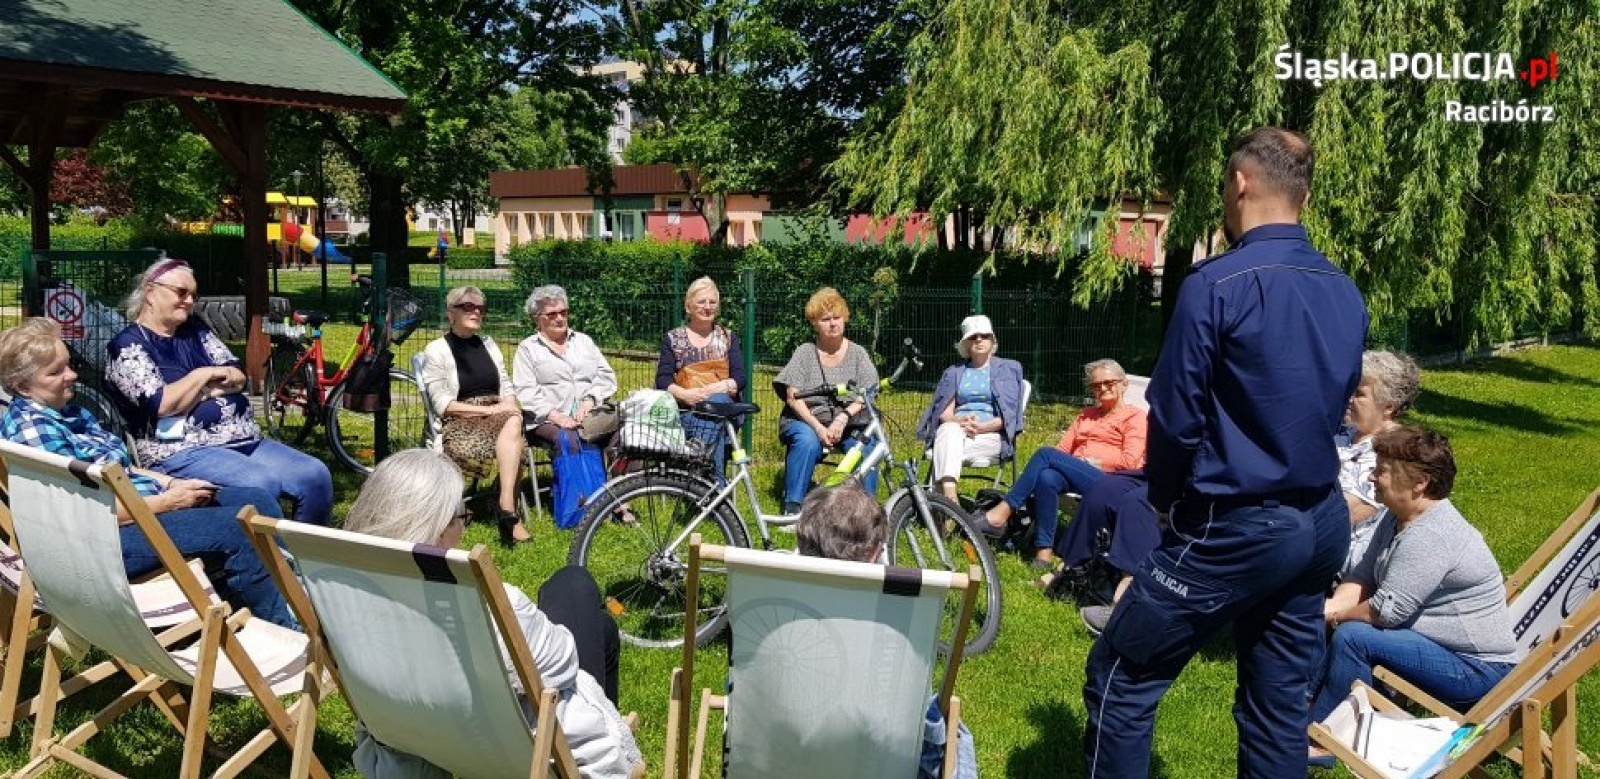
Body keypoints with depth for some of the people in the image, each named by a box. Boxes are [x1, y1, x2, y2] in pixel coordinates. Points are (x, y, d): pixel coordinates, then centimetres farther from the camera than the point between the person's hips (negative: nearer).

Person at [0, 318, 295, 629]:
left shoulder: (70, 412, 14)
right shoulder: (31, 429, -15)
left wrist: (173, 483, 2)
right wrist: (167, 501, -17)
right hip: (111, 536, -10)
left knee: (259, 503, 1)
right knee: (235, 528, -22)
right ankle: (289, 632, -10)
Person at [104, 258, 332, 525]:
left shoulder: (196, 330, 19)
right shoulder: (129, 345, 1)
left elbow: (237, 379, 10)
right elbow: (163, 404, -12)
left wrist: (199, 390, -8)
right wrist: (204, 375, -1)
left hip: (245, 440, 7)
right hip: (183, 450, -6)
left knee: (316, 475, -14)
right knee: (262, 484, -34)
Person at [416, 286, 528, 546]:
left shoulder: (489, 344, 21)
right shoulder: (436, 350, 3)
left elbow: (506, 386, 17)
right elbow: (442, 404, -7)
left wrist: (509, 405, -8)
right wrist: (489, 410, -16)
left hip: (498, 418, 5)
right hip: (459, 424, -5)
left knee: (513, 420, -33)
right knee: (513, 422, -34)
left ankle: (507, 510, -38)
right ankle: (509, 511, -34)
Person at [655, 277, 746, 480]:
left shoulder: (728, 338, 18)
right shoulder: (673, 338, 15)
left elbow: (740, 378, 6)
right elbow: (662, 381, 4)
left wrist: (720, 387, -16)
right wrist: (685, 394, -17)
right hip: (685, 412, -1)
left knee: (714, 402, -36)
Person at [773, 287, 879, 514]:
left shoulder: (857, 353, 9)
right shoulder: (805, 352, 4)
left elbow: (865, 396, -1)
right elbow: (793, 397, -6)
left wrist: (842, 418, -20)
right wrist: (819, 428, -20)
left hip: (847, 421, 1)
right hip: (806, 419, -1)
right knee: (808, 441, -34)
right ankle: (792, 508, -26)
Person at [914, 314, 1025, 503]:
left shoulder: (1008, 369, 17)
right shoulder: (954, 372, 25)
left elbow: (1009, 414, 4)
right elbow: (944, 411, 11)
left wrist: (982, 427, -15)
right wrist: (960, 421, -13)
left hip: (991, 433, -2)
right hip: (955, 426, 2)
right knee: (951, 431, -37)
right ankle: (950, 499, -54)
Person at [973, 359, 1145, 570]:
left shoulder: (1135, 416, 13)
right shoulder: (1085, 416, 32)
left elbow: (1129, 461, -3)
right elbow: (1063, 449, 20)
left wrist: (1090, 461, -7)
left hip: (1110, 482, -5)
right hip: (1075, 478, 5)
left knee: (1046, 454, -28)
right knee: (1047, 477, -34)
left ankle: (1000, 515, -31)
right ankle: (1044, 552, -37)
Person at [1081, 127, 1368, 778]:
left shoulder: (1217, 284, -17)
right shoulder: (1347, 293, 5)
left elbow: (1175, 417, -14)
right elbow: (1333, 409, 12)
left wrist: (1166, 498, 3)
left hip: (1236, 528, -8)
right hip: (1321, 526, 8)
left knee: (1119, 680, 4)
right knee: (1281, 704, 17)